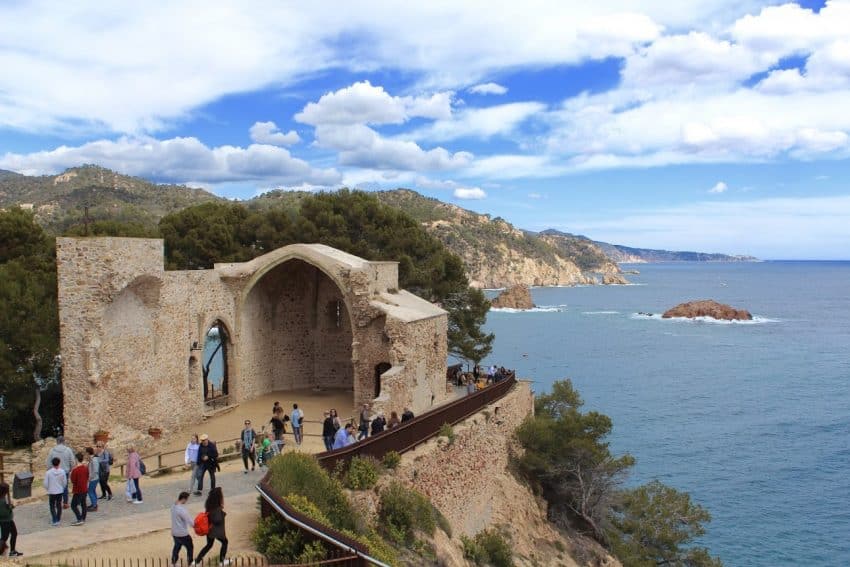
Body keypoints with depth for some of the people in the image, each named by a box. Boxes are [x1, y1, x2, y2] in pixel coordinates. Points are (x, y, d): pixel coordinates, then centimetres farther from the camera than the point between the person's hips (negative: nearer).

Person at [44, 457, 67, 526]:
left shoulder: (48, 472, -15)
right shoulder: (62, 471, -11)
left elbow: (46, 483, -10)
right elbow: (65, 482, -3)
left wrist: (48, 489, 10)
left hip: (51, 492, -2)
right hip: (60, 491, 2)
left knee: (52, 506, 9)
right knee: (59, 505, 17)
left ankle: (55, 521, 2)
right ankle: (58, 519, 26)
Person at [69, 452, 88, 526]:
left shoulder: (75, 469, -20)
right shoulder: (86, 467, 0)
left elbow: (73, 482, -13)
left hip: (78, 491, -7)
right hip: (85, 489, 7)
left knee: (73, 505, 1)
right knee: (83, 504, 15)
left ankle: (80, 520, -5)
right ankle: (83, 519, 23)